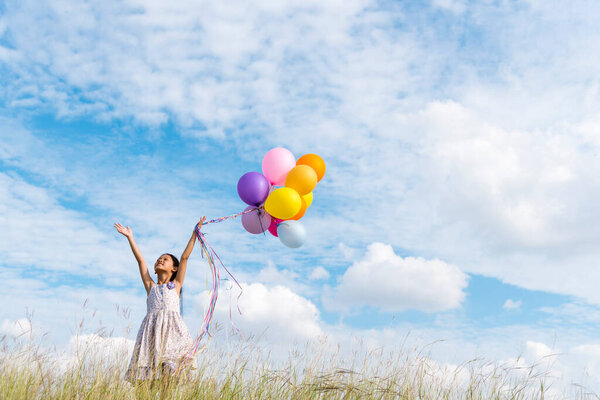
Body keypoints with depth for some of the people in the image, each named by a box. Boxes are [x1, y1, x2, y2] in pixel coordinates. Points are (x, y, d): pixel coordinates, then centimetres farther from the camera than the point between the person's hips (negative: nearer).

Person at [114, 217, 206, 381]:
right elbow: (140, 260, 24)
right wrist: (130, 237, 23)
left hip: (172, 327, -2)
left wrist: (195, 233, 14)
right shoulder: (151, 286, 26)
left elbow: (184, 257, 18)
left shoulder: (176, 285, 21)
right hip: (152, 329, 2)